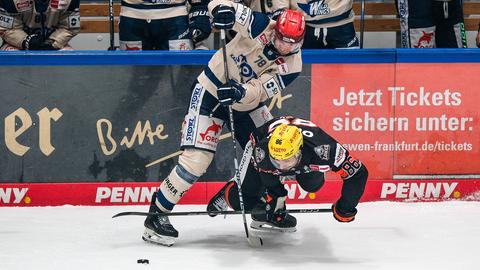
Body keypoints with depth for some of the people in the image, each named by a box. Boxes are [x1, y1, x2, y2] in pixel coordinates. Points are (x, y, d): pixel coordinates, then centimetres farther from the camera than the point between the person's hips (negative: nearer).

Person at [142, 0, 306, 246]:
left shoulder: (292, 66, -13)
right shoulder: (261, 27, -21)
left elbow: (260, 90, -25)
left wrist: (241, 92, -46)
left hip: (247, 104, 5)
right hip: (211, 92, -5)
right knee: (197, 160, -16)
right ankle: (157, 214, -7)